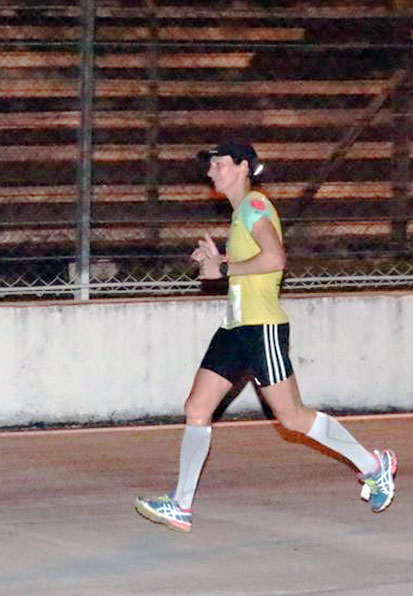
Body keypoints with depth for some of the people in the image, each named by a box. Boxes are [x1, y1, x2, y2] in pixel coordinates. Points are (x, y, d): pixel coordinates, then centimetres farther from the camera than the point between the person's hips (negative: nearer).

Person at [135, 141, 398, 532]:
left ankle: (374, 466, 12)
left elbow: (274, 258, -25)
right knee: (196, 409, 0)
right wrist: (219, 260, 14)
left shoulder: (253, 205, -10)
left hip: (263, 327, -10)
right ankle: (181, 506, -1)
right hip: (236, 327, 10)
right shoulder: (242, 211, 19)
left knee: (292, 418, -3)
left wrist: (224, 268, -17)